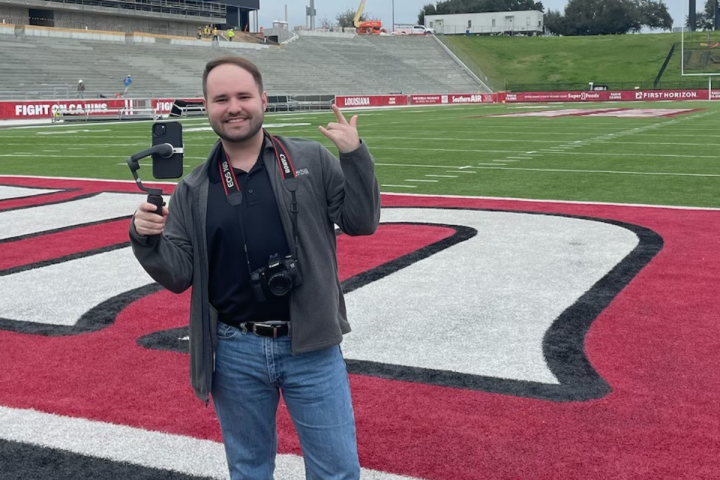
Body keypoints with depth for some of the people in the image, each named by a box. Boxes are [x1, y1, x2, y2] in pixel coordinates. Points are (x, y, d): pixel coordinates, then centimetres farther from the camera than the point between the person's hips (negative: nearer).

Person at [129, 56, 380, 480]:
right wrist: (147, 239, -15)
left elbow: (361, 221, -3)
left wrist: (356, 156, -15)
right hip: (235, 352, 2)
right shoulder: (193, 192, 3)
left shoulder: (312, 160, -1)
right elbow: (178, 275, 3)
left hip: (310, 345, -1)